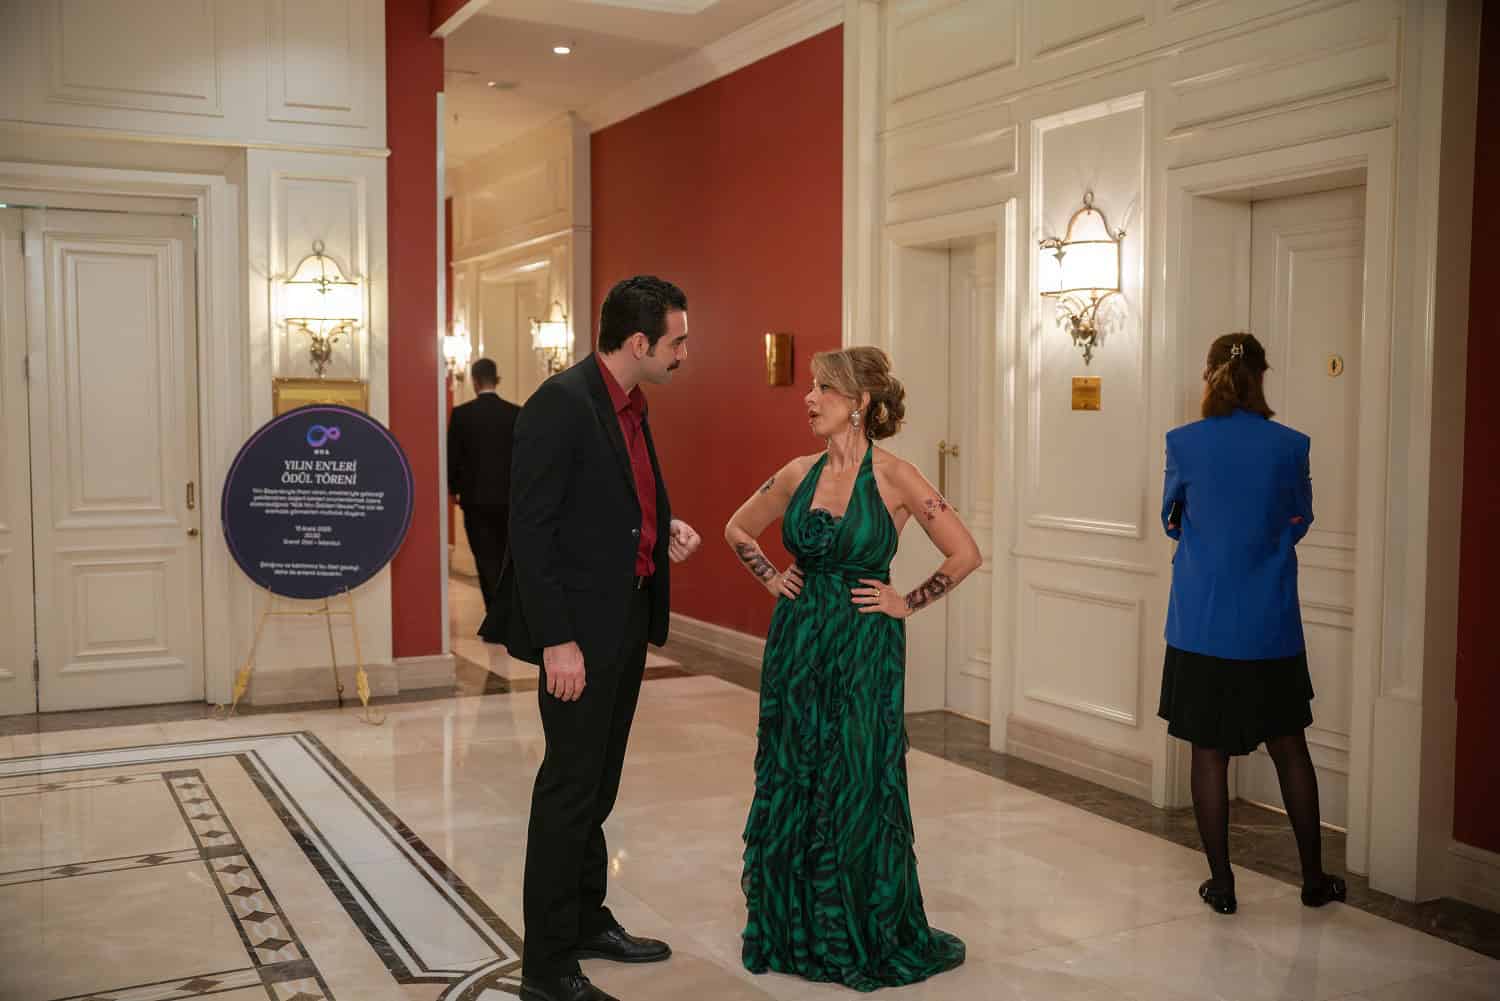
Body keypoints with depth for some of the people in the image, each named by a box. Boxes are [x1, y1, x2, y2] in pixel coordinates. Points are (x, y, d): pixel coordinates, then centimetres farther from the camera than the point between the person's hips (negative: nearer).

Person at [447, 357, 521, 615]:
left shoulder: (461, 414, -7)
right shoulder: (516, 413, -2)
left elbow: (452, 457, -4)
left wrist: (454, 488, 13)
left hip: (476, 498, -2)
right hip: (509, 497, 2)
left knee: (487, 560, 1)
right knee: (507, 558, 16)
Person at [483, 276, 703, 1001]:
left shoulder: (630, 405, 11)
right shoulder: (561, 402, -18)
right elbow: (530, 528, -20)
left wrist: (665, 528, 4)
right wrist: (556, 640, -22)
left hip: (627, 623, 9)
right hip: (580, 629, -9)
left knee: (597, 787, 20)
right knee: (569, 791, 0)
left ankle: (588, 922, 35)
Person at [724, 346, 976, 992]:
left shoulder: (894, 478, -10)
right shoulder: (799, 473, 3)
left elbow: (964, 554, -9)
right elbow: (738, 530, 19)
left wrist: (907, 603, -7)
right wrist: (772, 579, 7)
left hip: (863, 651, -4)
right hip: (796, 643, 5)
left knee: (859, 789, 3)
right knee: (789, 787, 10)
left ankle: (869, 939, 22)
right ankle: (795, 930, 27)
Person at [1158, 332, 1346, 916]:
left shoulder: (1184, 443, -7)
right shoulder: (1290, 445, -6)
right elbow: (1299, 523, 8)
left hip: (1201, 623, -1)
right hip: (1270, 628, 1)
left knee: (1209, 753, 8)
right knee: (1289, 748, 15)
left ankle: (1221, 883, 15)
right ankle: (1314, 878, 26)